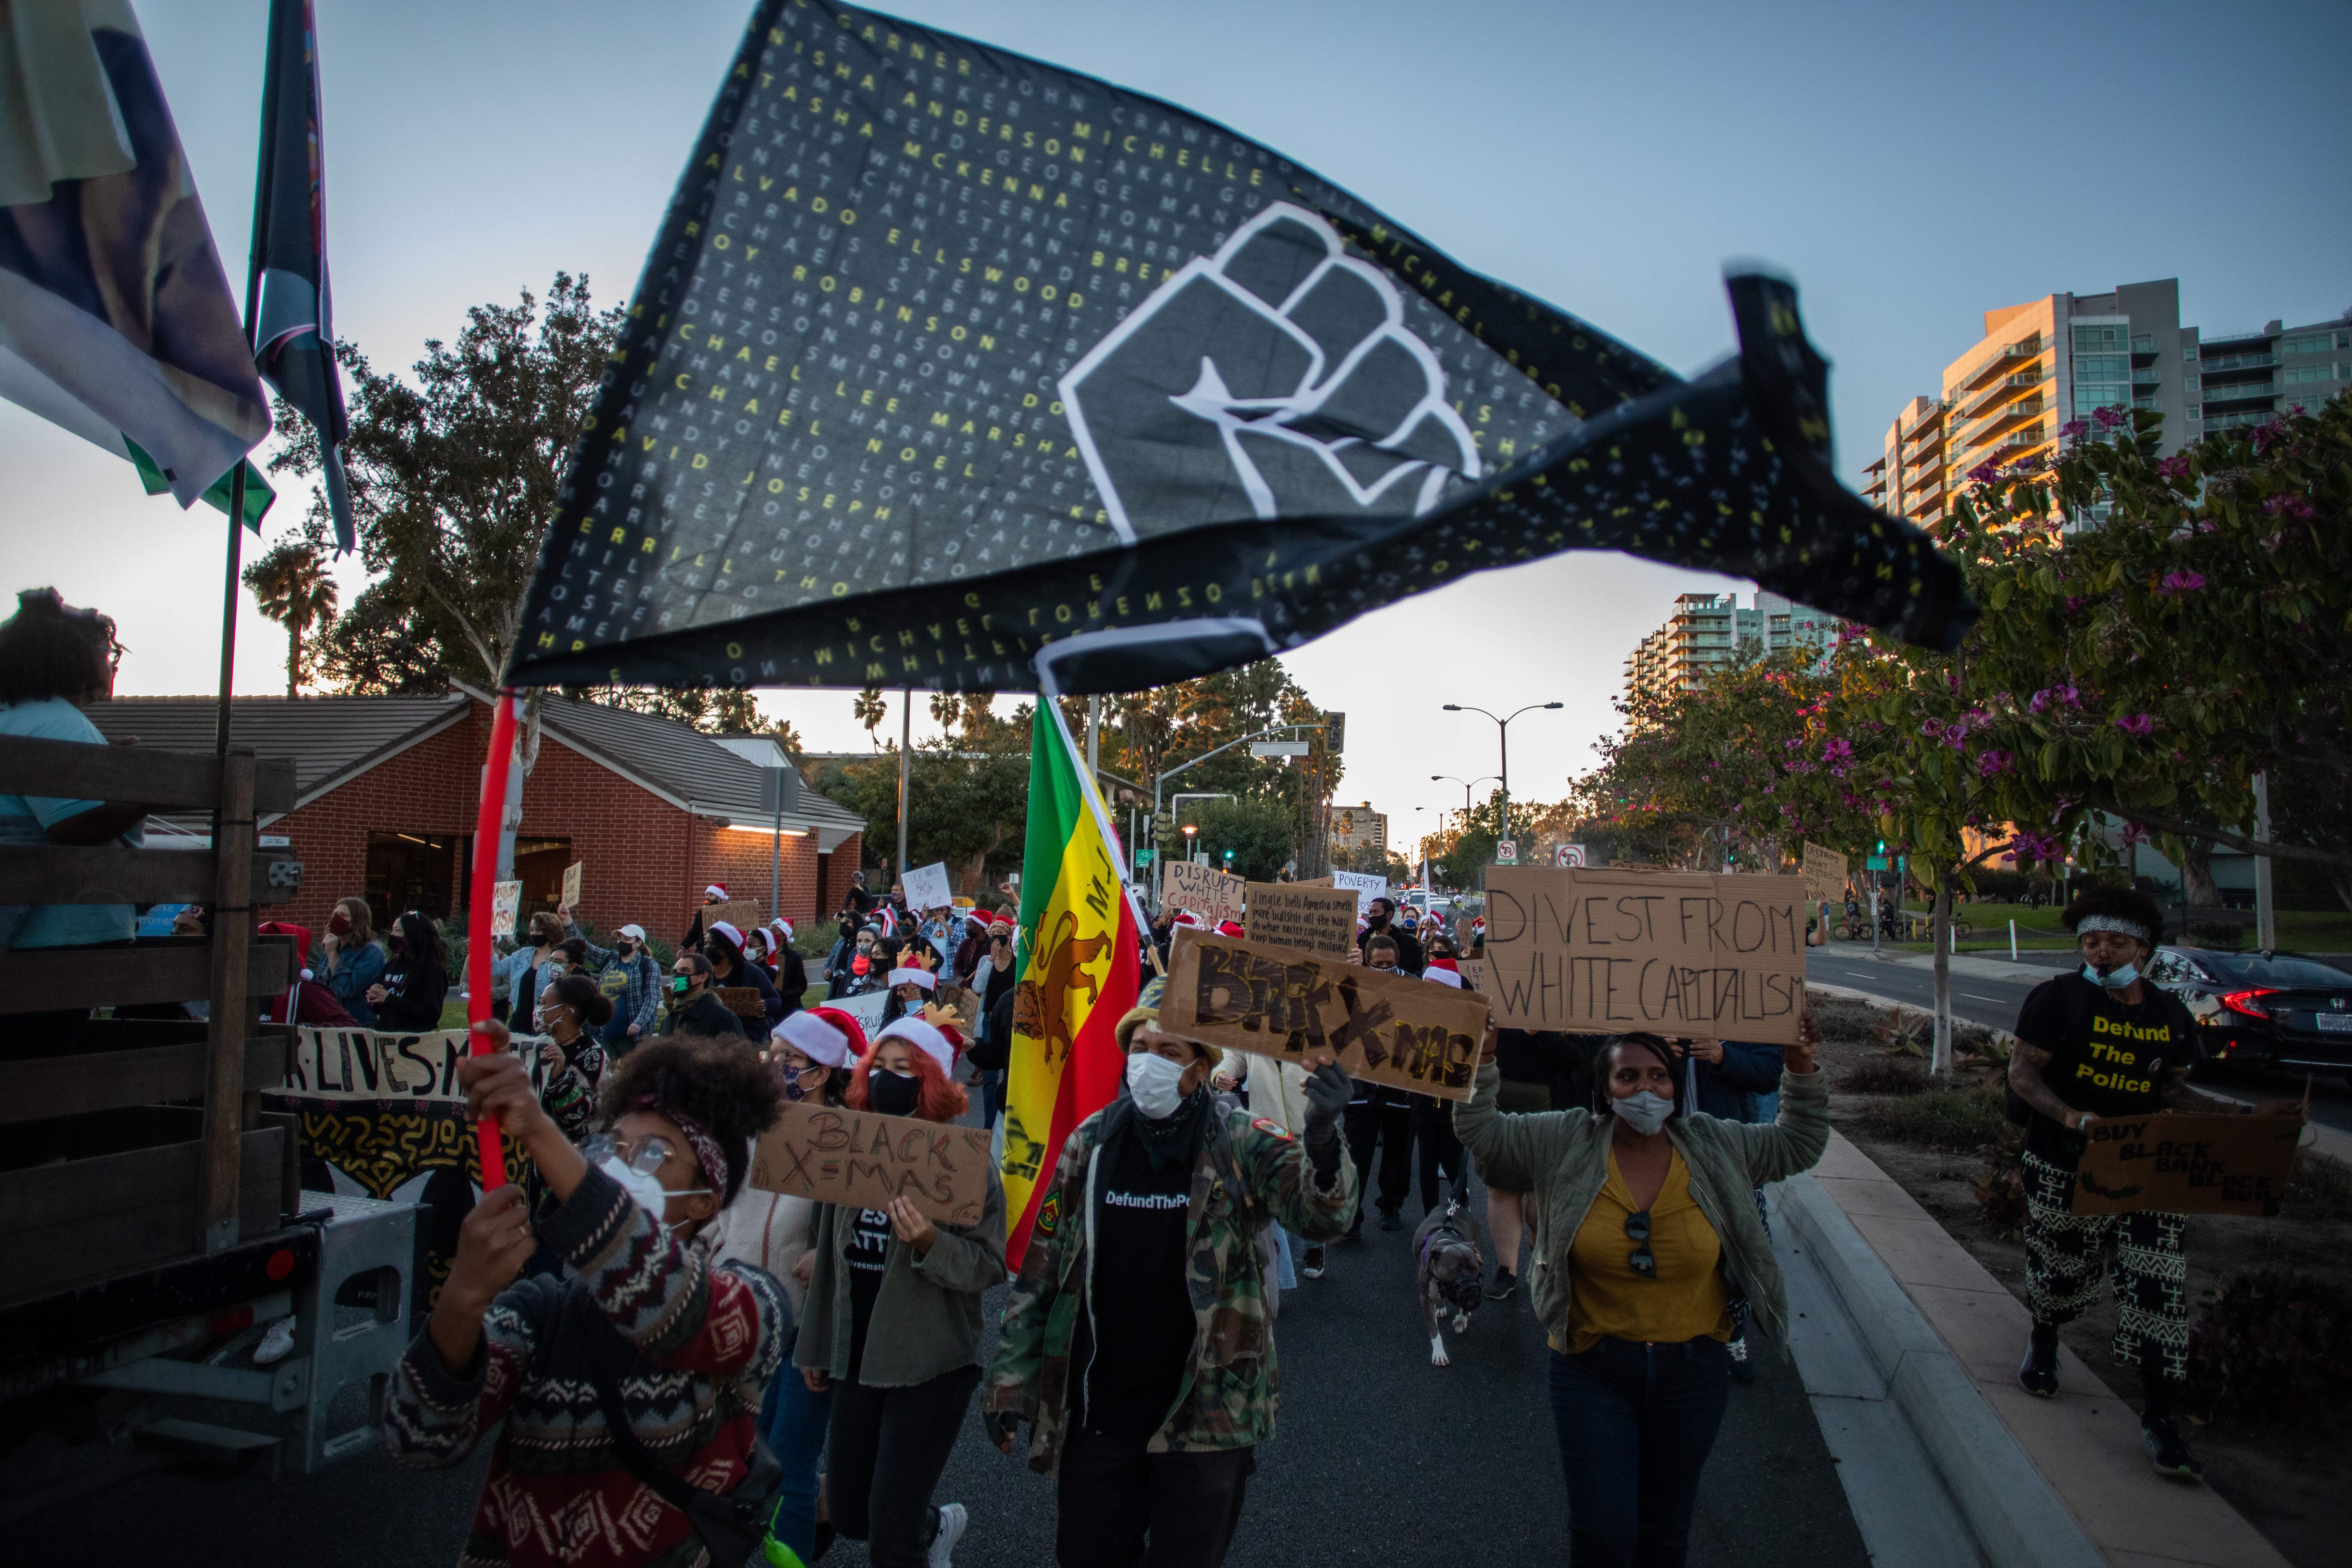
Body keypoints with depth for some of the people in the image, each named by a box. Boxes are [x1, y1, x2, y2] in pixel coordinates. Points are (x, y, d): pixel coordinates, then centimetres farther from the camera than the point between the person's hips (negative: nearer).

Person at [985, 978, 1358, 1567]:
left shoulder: (1245, 1147, -11)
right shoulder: (1091, 1143, -3)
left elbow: (1321, 1214, -27)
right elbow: (1042, 1269, 4)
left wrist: (1322, 1138, -47)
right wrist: (1011, 1382, 4)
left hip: (1205, 1411, -2)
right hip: (1096, 1411, 3)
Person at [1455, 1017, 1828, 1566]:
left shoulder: (1716, 1147, -2)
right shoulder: (1566, 1143, -8)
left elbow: (1800, 1144, 7)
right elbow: (1480, 1132, -5)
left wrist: (1801, 1069, -5)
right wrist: (1485, 1058, -17)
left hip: (1692, 1373, 2)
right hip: (1593, 1371, -2)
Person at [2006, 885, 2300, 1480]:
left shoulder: (2170, 1015, 6)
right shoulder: (2059, 998, -9)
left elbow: (2172, 1091, 14)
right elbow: (2023, 1073, -12)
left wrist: (2248, 1116, 2)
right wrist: (2075, 1119, -28)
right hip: (2065, 1168, -3)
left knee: (2158, 1285, -3)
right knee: (2063, 1271, 10)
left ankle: (2157, 1415, 6)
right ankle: (2043, 1340, 43)